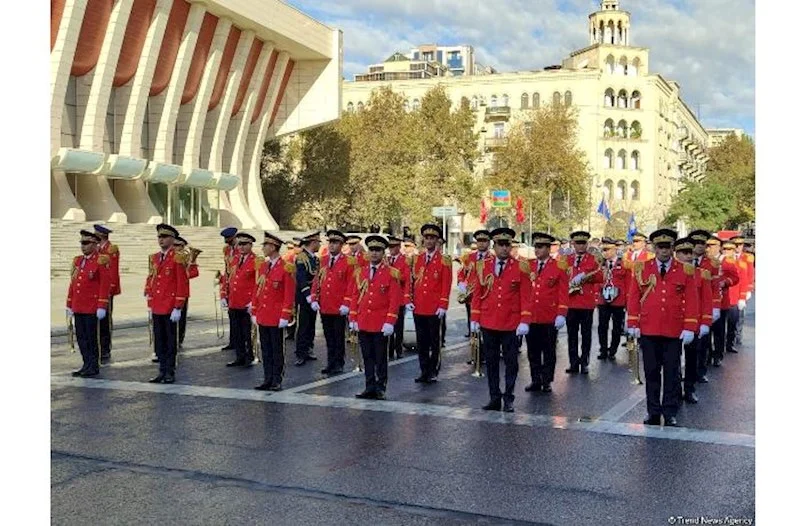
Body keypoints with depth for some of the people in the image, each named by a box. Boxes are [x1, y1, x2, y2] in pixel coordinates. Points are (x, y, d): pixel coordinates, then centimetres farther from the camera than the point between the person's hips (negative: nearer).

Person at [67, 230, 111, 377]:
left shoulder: (102, 260, -9)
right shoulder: (78, 260, 13)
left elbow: (105, 285, -12)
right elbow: (73, 283, 18)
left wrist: (102, 307, -16)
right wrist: (69, 305, 16)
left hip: (92, 308, -7)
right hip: (78, 308, 7)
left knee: (92, 338, 0)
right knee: (81, 337, 10)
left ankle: (94, 367, 9)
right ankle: (87, 365, 20)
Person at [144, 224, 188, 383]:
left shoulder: (178, 258, -8)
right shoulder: (154, 258, 12)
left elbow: (182, 284, -12)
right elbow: (151, 281, 18)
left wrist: (177, 308, -15)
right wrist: (150, 303, 12)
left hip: (170, 309, -6)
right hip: (157, 308, 6)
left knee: (170, 341, 2)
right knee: (159, 341, 11)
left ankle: (170, 373, 9)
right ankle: (162, 372, 19)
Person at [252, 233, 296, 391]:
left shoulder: (286, 268, -10)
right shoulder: (262, 265, 10)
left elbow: (289, 295, -12)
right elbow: (257, 290, 14)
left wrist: (285, 317, -14)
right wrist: (254, 312, 10)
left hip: (276, 317, -6)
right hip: (262, 316, 6)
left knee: (277, 350, 2)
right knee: (265, 350, 11)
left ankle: (277, 381, 10)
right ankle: (268, 380, 18)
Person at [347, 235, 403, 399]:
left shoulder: (392, 273, -3)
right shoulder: (359, 272, 10)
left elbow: (395, 300, -7)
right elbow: (354, 296, 12)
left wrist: (390, 322, -13)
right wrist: (353, 319, 6)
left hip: (381, 324, -4)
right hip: (363, 323, 4)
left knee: (380, 358, 4)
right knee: (367, 357, 9)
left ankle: (380, 388, 12)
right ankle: (370, 387, 16)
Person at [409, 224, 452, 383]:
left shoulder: (444, 260, -2)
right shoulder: (416, 259, 11)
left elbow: (446, 285, -5)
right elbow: (411, 281, 12)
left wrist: (443, 306, -11)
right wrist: (409, 301, 3)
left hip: (435, 309, -4)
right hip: (418, 308, 4)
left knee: (435, 341, 4)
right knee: (421, 341, 8)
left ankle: (433, 371, 13)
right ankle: (424, 371, 16)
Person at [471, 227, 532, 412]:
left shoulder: (520, 267, -1)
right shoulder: (483, 266, 6)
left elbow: (525, 297, -3)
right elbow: (477, 294, 8)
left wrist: (525, 321, -10)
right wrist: (475, 319, 4)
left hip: (511, 325, -2)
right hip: (488, 324, 2)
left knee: (511, 362, 4)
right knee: (491, 362, 8)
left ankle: (508, 398, 15)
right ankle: (494, 398, 18)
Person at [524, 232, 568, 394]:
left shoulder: (559, 266, -3)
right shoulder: (528, 266, 8)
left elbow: (564, 292, -6)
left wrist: (561, 314, -13)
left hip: (550, 319, -3)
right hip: (530, 317, 3)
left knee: (549, 351, 7)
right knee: (533, 351, 9)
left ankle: (547, 382, 18)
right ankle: (536, 380, 20)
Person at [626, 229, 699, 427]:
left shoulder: (685, 271, 3)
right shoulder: (641, 269, 4)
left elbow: (691, 300, 1)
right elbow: (633, 297, 5)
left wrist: (689, 328, -5)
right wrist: (633, 324, -1)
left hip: (674, 332, -1)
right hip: (648, 331, 1)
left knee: (672, 373, 5)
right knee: (651, 372, 7)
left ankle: (670, 413, 15)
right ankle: (653, 412, 17)